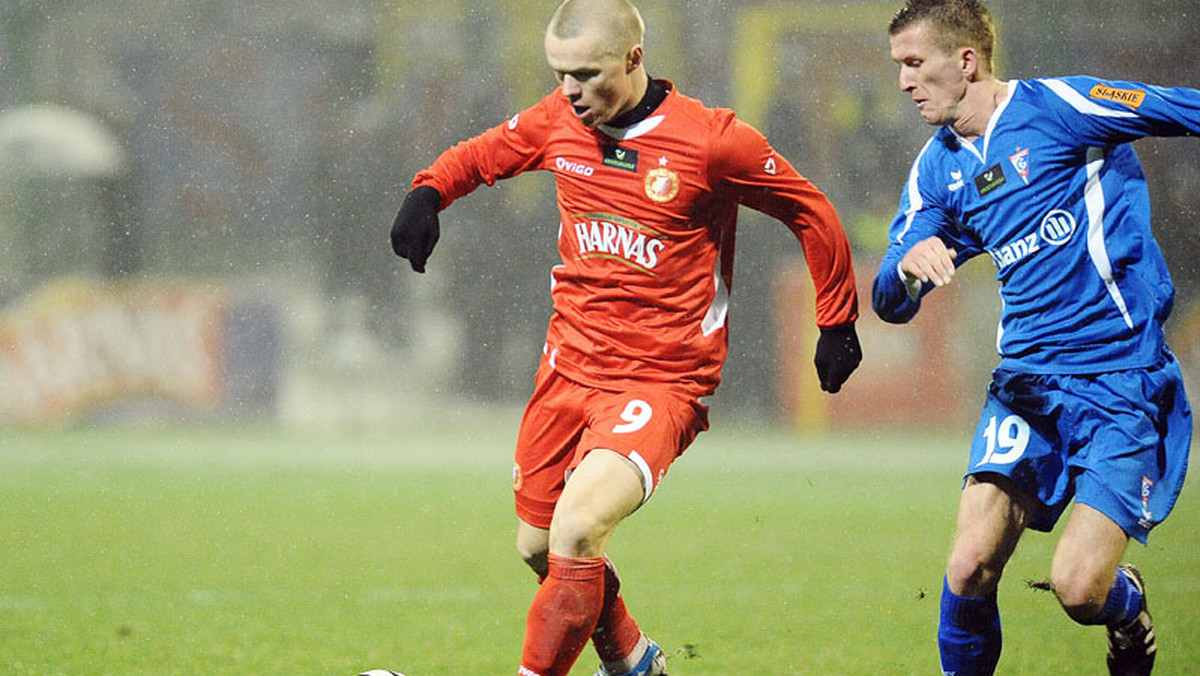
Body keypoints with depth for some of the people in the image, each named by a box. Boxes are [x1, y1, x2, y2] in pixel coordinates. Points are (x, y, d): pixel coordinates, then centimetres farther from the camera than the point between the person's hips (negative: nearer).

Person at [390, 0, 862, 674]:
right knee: (538, 546, 15)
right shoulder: (559, 121, 0)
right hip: (570, 361, 6)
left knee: (576, 530, -26)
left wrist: (837, 323, 6)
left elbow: (813, 214, -2)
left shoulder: (711, 140, -15)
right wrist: (429, 191, -1)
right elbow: (486, 154, 20)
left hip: (662, 383, -6)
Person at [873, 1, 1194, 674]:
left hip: (1123, 381, -5)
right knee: (970, 569, -13)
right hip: (1025, 382, 5)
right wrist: (909, 265, -15)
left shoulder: (1054, 106, -8)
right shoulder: (938, 170, 11)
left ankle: (1130, 609, 22)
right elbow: (891, 303, 9)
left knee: (1079, 587, -14)